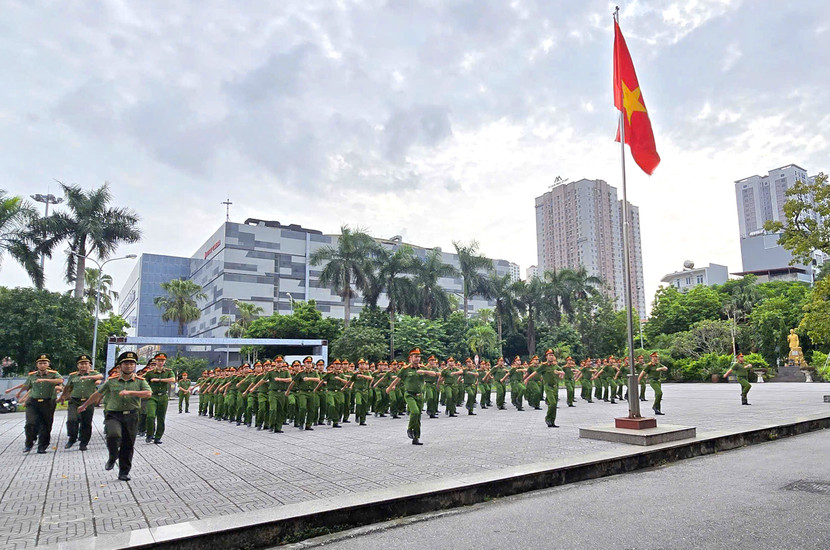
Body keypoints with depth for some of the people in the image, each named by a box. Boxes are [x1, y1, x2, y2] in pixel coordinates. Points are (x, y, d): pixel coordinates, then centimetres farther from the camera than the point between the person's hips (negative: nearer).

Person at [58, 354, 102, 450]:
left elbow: (101, 376, -17)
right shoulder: (73, 376, 13)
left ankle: (84, 443, 16)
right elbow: (67, 388, 27)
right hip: (74, 402, 1)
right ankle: (72, 439, 5)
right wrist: (62, 397, 37)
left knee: (86, 424, 3)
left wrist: (88, 377, -30)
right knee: (72, 420, -17)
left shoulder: (93, 374, 6)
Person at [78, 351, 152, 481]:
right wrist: (84, 406, 28)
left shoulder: (140, 381, 3)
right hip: (113, 415, 0)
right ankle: (113, 456, 5)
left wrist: (129, 392, -23)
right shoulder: (112, 381, 7)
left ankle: (124, 472, 19)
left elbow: (148, 393, -15)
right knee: (114, 435, -27)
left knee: (128, 445, 4)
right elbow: (97, 394, 20)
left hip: (131, 416, 0)